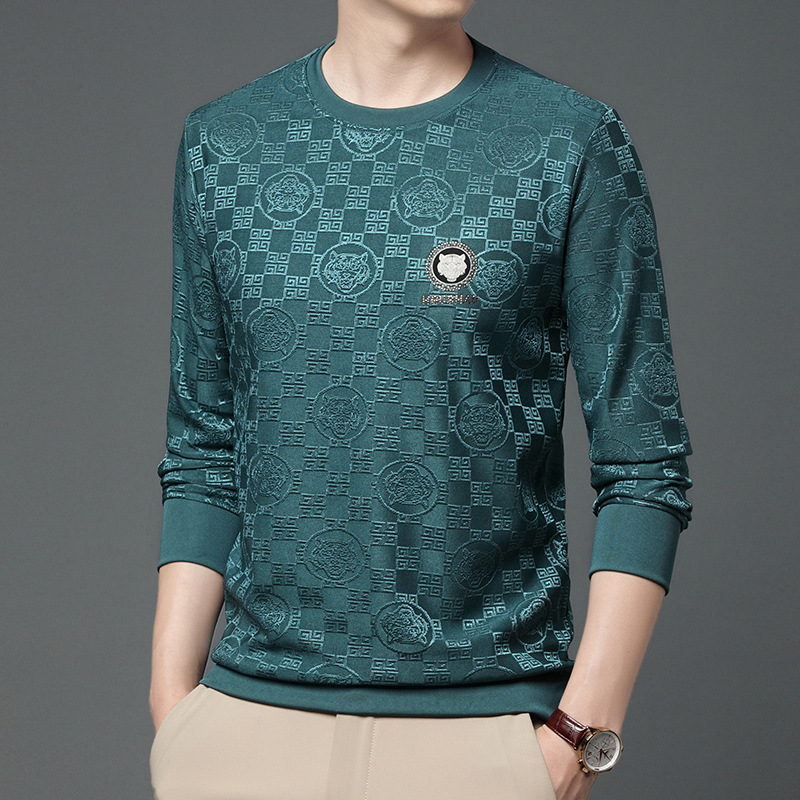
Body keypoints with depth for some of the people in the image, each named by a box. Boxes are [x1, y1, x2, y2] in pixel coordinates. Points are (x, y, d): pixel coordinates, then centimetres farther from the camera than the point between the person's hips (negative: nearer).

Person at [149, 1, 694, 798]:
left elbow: (644, 469, -5)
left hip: (481, 729, -2)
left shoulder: (575, 143, -4)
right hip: (255, 712, 2)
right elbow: (204, 456, 8)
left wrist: (583, 733, -10)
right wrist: (172, 704, 2)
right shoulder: (221, 143, 5)